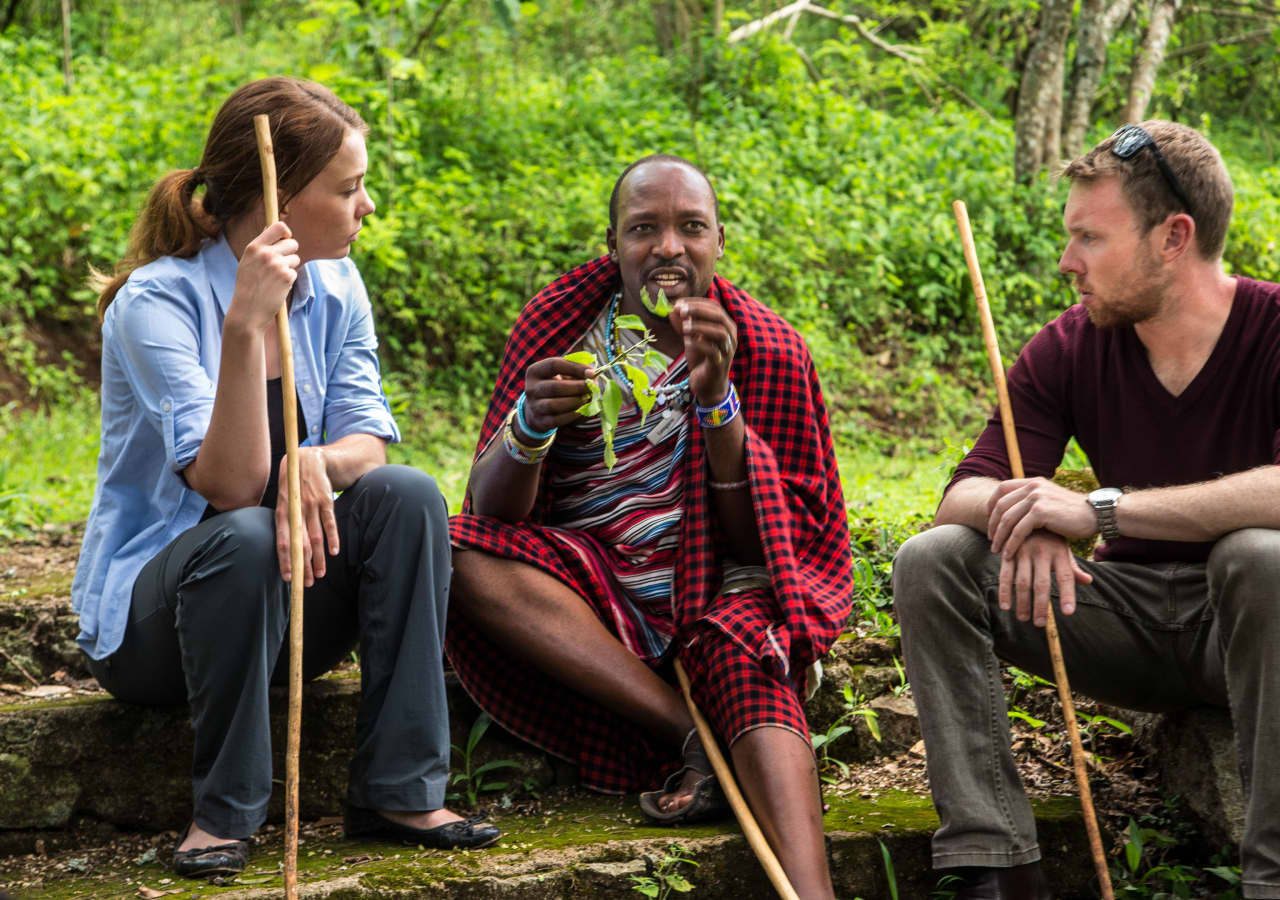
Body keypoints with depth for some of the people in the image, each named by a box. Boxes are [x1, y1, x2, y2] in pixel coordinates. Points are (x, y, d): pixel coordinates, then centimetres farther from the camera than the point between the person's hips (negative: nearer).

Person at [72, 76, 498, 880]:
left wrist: (316, 462, -30)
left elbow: (368, 441, -7)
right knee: (243, 536, -36)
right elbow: (230, 486, -29)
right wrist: (245, 325, -39)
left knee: (406, 495, -21)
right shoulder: (156, 301, -19)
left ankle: (399, 791, -17)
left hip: (287, 609, 5)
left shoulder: (335, 288, 1)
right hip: (150, 616, -5)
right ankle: (224, 812, -19)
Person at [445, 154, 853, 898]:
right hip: (586, 599, 2)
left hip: (716, 593, -1)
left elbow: (770, 538, -4)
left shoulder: (767, 350, 1)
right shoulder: (562, 325, 2)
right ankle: (701, 741, -29)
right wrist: (530, 425, -28)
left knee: (746, 653, -35)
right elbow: (490, 511, -5)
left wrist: (717, 401, -19)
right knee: (463, 558, -27)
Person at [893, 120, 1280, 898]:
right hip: (1134, 615, 5)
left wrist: (1102, 509, -39)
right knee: (932, 559, -14)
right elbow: (965, 494, -8)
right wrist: (1022, 517, -33)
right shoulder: (1069, 350, -3)